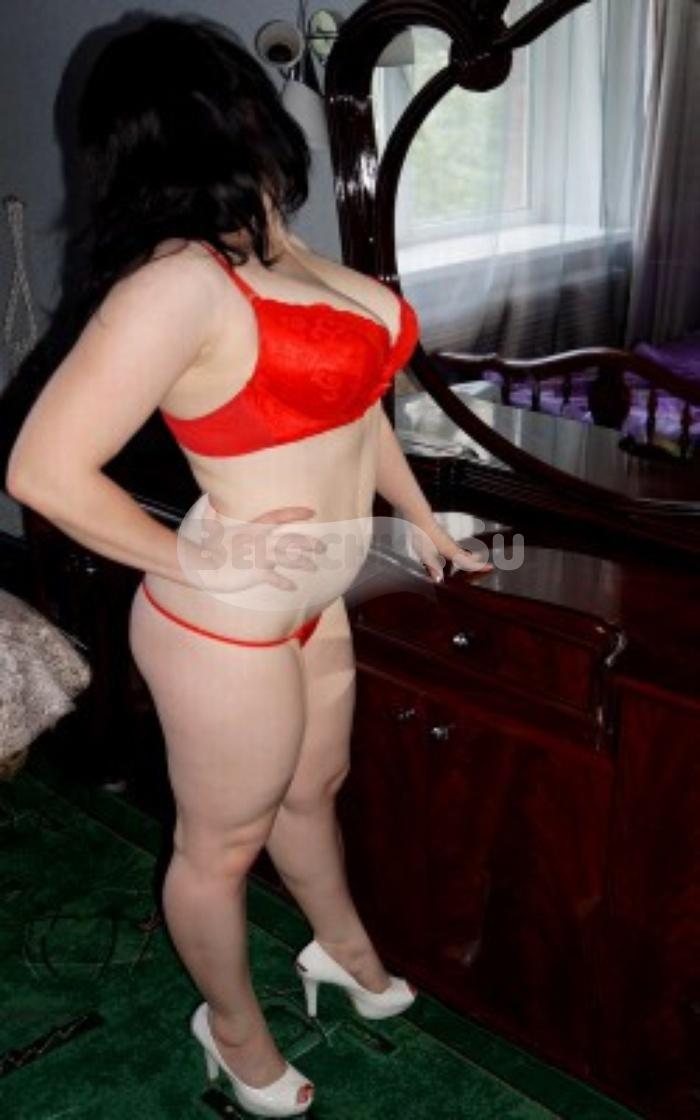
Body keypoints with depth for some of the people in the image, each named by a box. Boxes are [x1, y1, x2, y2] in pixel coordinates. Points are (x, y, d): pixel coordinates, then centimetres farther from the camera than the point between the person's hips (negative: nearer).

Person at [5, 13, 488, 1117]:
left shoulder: (280, 251, 2)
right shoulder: (182, 282, -26)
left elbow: (352, 391, 15)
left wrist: (423, 520, 19)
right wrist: (189, 559, -15)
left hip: (314, 598, 9)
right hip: (228, 621, -8)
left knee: (313, 787, 29)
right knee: (222, 844, 16)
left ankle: (344, 948, 55)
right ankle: (235, 1030, 41)